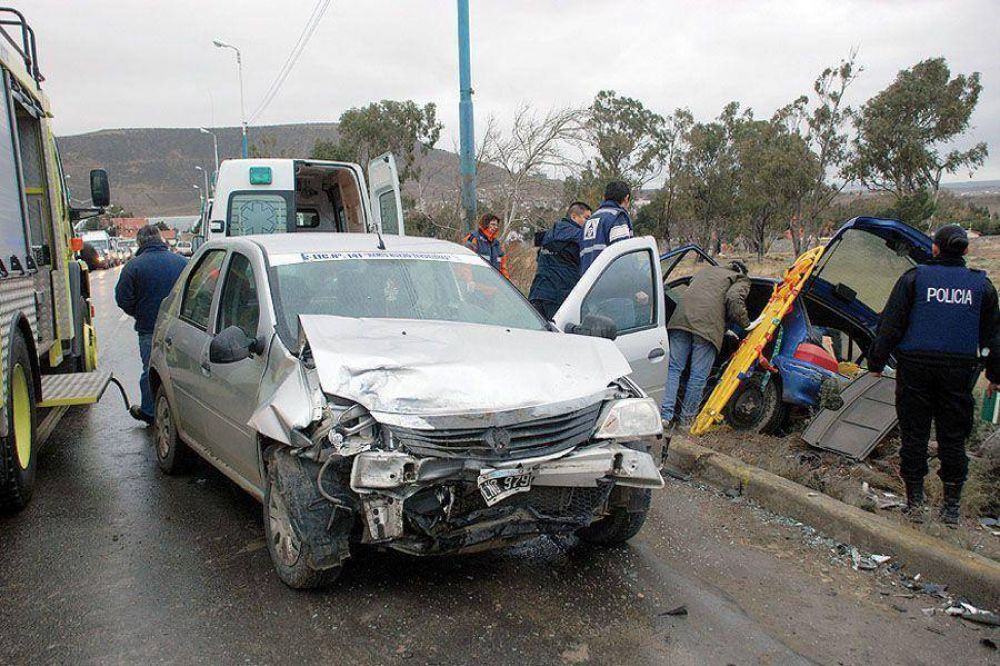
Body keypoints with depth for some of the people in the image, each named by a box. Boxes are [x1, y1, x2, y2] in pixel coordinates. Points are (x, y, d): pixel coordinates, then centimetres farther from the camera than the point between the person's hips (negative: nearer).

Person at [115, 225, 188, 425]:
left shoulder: (134, 266, -8)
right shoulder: (181, 262, 1)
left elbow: (123, 300, -7)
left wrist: (140, 315, 10)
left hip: (149, 329, -3)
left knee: (150, 370, 8)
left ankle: (149, 412, 20)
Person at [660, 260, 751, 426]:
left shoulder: (708, 270, 36)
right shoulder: (741, 280, 19)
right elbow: (734, 299, -3)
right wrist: (746, 323, 9)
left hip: (682, 317, 5)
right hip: (708, 324, -4)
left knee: (674, 368, 7)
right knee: (699, 375, 5)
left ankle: (665, 415, 0)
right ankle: (687, 418, 14)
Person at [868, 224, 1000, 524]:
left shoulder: (914, 277, -2)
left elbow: (890, 324, -4)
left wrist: (877, 362, 3)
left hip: (915, 367, -2)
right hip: (959, 371, 2)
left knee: (914, 434, 6)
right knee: (953, 437, 10)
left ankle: (915, 501, 11)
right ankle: (952, 505, 17)